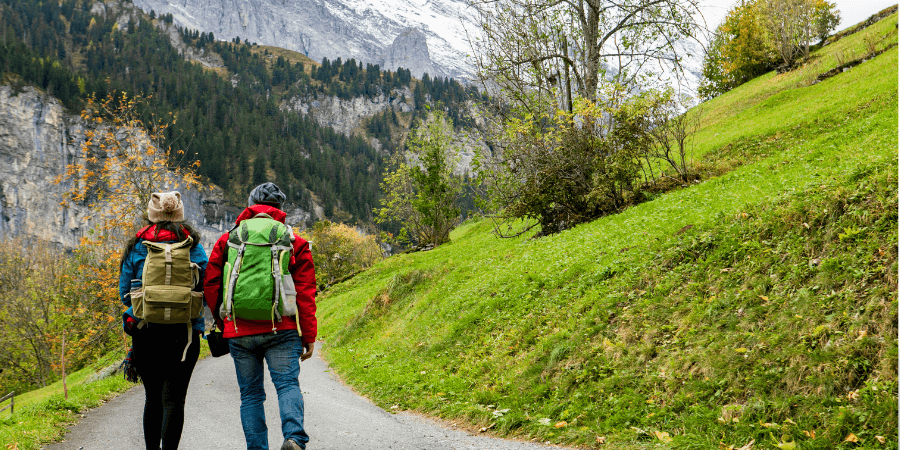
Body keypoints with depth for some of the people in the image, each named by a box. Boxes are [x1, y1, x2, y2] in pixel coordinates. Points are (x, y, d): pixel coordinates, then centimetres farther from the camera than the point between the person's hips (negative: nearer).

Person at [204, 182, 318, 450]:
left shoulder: (229, 239, 11)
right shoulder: (294, 241, 7)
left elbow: (210, 285, 10)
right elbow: (305, 292, 2)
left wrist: (223, 322, 22)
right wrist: (309, 336, 5)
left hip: (239, 331, 1)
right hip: (282, 329, -1)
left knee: (250, 394, 9)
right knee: (287, 383, -3)